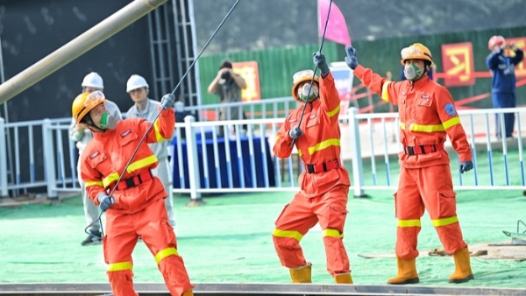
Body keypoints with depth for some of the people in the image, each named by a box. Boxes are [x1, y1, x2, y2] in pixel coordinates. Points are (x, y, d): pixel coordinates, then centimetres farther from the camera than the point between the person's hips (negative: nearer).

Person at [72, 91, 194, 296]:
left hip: (149, 203, -2)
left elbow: (163, 132, -1)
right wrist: (100, 197, -7)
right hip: (119, 212, 2)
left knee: (165, 249, -15)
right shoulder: (89, 154, 6)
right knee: (116, 264, 2)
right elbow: (92, 185, 15)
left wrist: (165, 110, -18)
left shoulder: (132, 127, 4)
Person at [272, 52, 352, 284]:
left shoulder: (326, 108, -5)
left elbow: (330, 92, -28)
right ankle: (302, 280, 25)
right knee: (282, 234, 9)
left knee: (331, 234, -22)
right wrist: (290, 137, -9)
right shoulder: (293, 118, 12)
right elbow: (280, 151, 12)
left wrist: (324, 71, -46)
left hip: (332, 184, -7)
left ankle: (344, 285, -21)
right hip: (308, 187, 7)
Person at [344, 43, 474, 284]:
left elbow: (454, 126, -15)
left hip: (433, 163, -8)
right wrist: (356, 68, 38)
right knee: (405, 214, 8)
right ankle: (407, 270, 14)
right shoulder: (401, 90, 12)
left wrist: (464, 154, -20)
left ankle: (463, 268, -5)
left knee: (441, 213, -10)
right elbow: (380, 85, 32)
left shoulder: (436, 92, -11)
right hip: (409, 163, 8)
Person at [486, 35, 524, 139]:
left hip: (511, 92, 8)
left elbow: (520, 57, 23)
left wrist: (516, 49, 3)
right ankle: (501, 135, -12)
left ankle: (509, 134, 15)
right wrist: (500, 50, -29)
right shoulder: (494, 60, -5)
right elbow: (490, 60, -27)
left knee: (511, 115, 9)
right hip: (500, 92, -8)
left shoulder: (508, 59, 15)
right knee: (502, 115, -12)